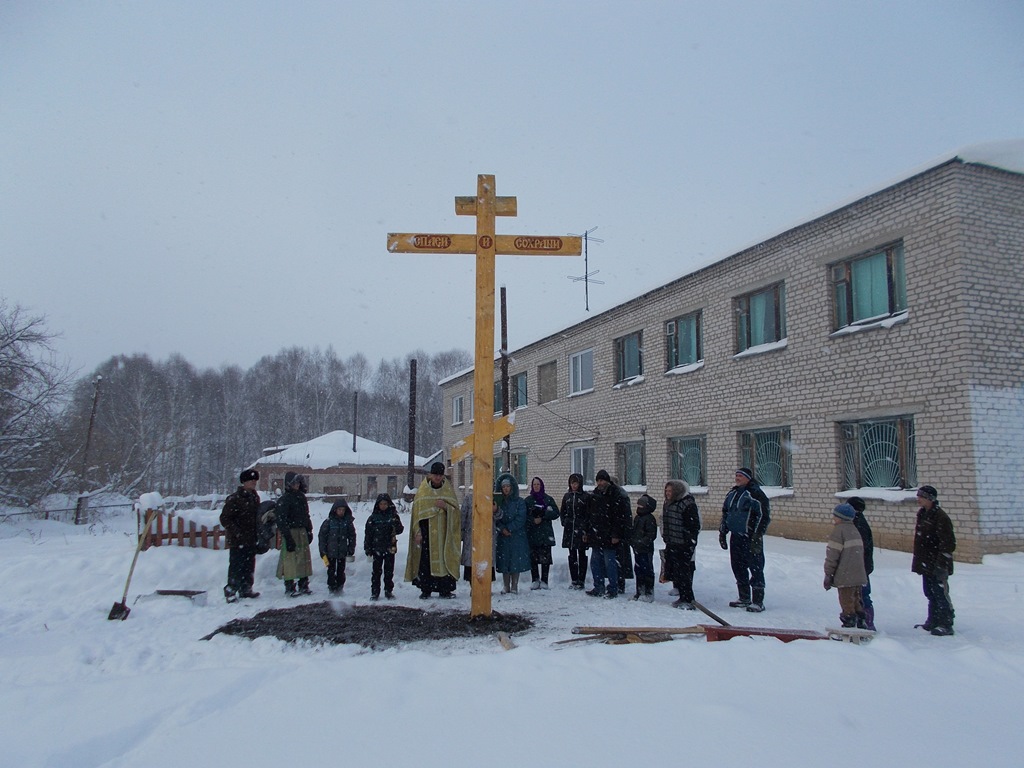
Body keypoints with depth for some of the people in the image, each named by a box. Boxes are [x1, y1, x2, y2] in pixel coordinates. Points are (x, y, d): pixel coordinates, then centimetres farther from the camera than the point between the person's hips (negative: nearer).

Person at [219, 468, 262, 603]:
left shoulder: (254, 497, 11)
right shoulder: (235, 499, -12)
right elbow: (225, 519, -13)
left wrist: (258, 534, 11)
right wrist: (238, 534, -18)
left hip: (251, 540, 7)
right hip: (237, 541, -7)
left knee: (249, 566, 12)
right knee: (236, 566, -4)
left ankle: (246, 589, 22)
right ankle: (230, 591, 4)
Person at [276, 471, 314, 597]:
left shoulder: (301, 497, 12)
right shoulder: (284, 499, -11)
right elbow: (281, 520, -15)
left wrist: (309, 531, 14)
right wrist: (288, 538, -19)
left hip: (302, 532, 7)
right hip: (291, 532, -7)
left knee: (304, 558, 9)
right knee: (290, 559, -4)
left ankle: (303, 585, 18)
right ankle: (289, 587, 5)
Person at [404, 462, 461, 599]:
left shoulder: (448, 490, 9)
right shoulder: (422, 490, 6)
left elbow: (455, 510, 8)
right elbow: (417, 511, 3)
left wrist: (446, 506, -13)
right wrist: (418, 532, -5)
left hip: (443, 532, 1)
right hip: (427, 531, -1)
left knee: (444, 559, -2)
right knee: (425, 560, -2)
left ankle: (444, 590, 4)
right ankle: (425, 590, 6)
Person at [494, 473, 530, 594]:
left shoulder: (519, 502, 1)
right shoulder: (498, 501, 8)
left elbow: (520, 519, -7)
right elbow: (495, 517, 1)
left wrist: (509, 528, -12)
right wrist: (502, 529, -13)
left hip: (517, 536, -2)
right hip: (502, 536, 2)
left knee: (516, 561, -3)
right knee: (504, 561, 3)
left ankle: (514, 586, 5)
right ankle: (506, 587, 11)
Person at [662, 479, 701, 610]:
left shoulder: (688, 504, -15)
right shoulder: (668, 504, 14)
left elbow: (694, 526, -17)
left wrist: (691, 544, -18)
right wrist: (666, 538, 24)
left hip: (683, 546, -9)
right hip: (671, 545, 9)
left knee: (684, 573, -6)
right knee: (673, 571, 12)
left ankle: (688, 600, 1)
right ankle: (682, 597, 22)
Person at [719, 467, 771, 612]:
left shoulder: (755, 494, -12)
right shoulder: (732, 494, 14)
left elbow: (764, 516, -15)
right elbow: (725, 513, 23)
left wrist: (757, 536, -18)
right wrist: (722, 532, 20)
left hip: (751, 538, -8)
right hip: (736, 537, 8)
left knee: (755, 568, -4)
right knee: (738, 567, 13)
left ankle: (758, 601, 3)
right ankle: (744, 598, 25)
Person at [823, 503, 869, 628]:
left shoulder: (839, 530, -12)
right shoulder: (855, 530, 15)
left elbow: (832, 554, -15)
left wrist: (828, 574, -8)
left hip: (845, 577, -8)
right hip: (859, 576, 8)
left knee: (847, 603, -2)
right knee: (856, 602, 18)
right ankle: (862, 625, 22)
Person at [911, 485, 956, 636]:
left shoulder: (940, 517, -16)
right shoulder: (922, 514, 11)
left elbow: (948, 543, -19)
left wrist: (941, 564, -21)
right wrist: (918, 560, 20)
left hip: (937, 565, -9)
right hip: (926, 563, 9)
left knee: (941, 594, -2)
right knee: (930, 594, 16)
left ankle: (946, 625, 6)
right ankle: (933, 621, 25)